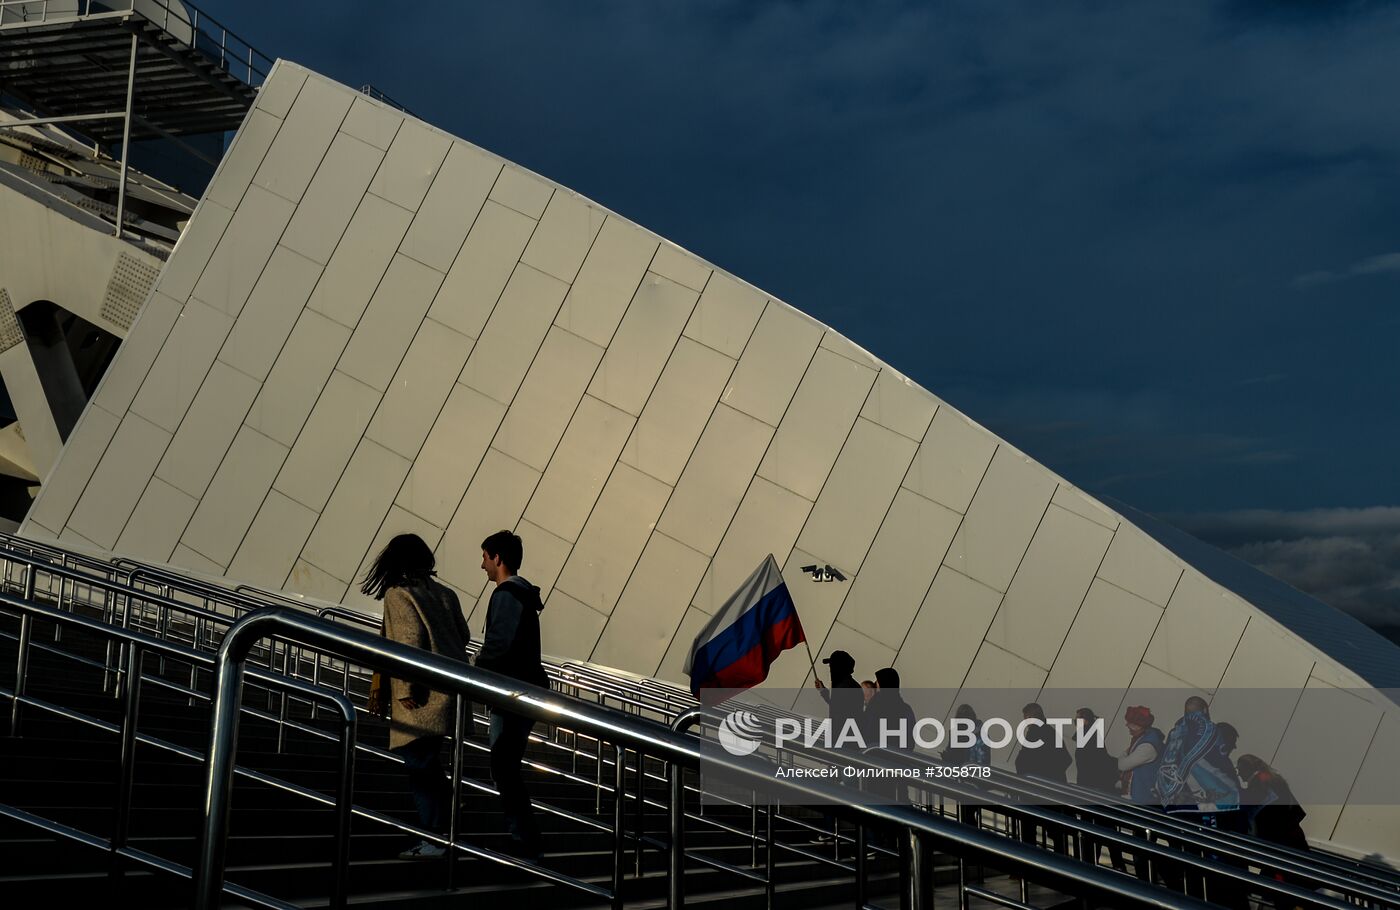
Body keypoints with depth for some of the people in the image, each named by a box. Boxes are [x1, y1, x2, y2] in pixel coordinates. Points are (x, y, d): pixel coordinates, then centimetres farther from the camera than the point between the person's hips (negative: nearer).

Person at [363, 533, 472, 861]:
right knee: (428, 762, 16)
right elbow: (464, 636, 15)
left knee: (419, 764, -3)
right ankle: (446, 829, 19)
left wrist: (406, 689, -16)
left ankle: (433, 840, -4)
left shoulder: (397, 594, -6)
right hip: (451, 690, 7)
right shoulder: (444, 593, 13)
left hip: (422, 697, -7)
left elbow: (410, 638, -18)